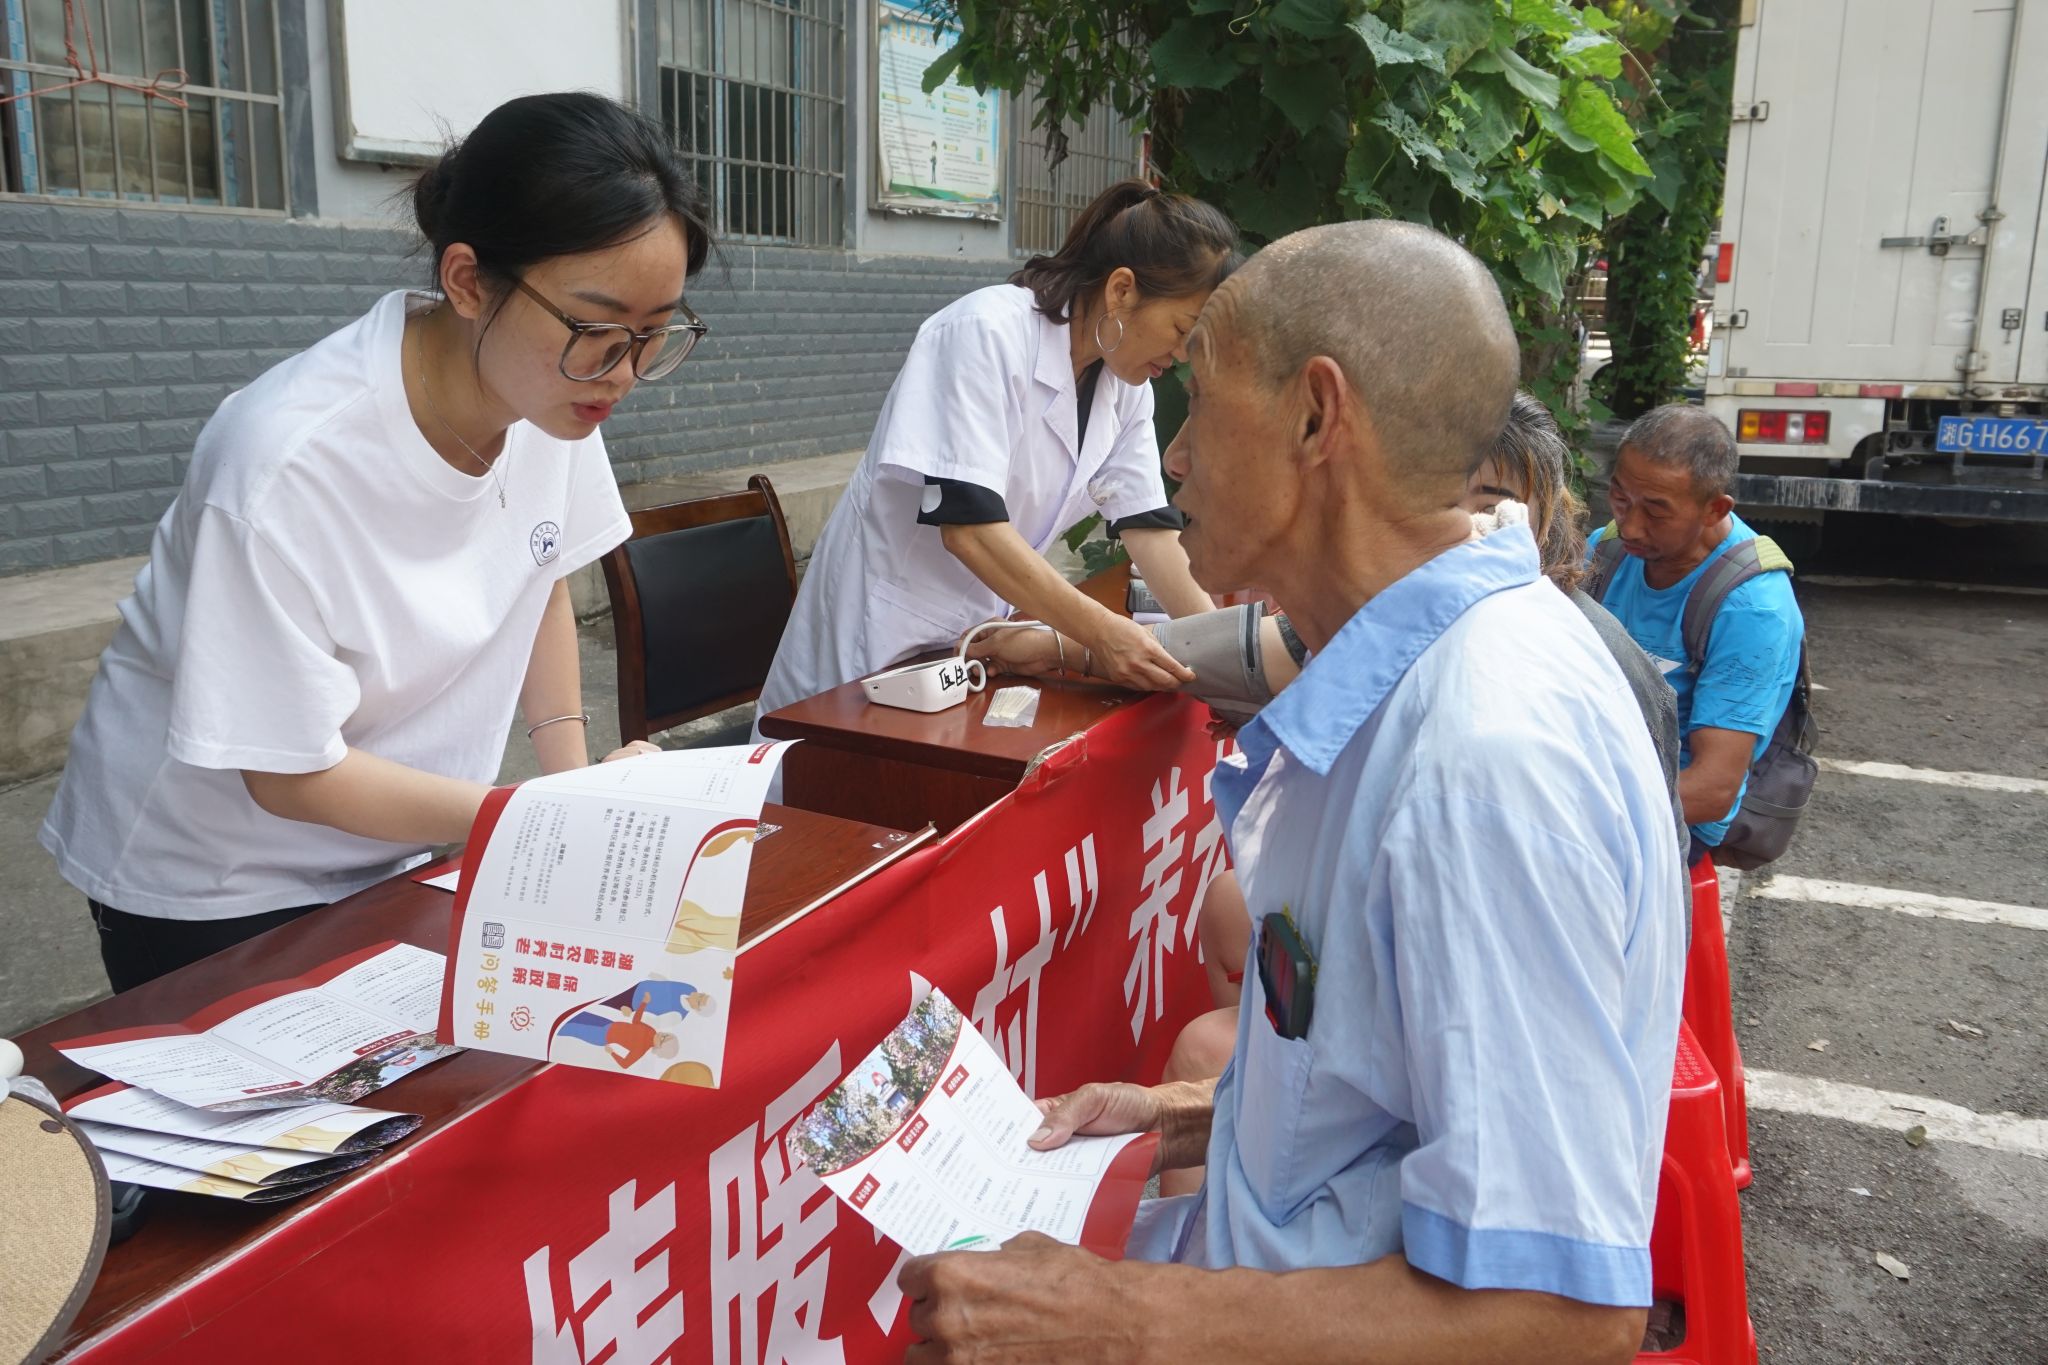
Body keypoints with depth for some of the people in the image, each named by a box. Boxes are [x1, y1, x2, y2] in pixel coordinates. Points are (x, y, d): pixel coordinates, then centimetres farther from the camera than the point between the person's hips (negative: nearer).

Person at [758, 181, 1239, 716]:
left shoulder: (1126, 382, 0)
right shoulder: (987, 333, -23)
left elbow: (1147, 524, -1)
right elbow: (968, 525, -29)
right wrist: (1098, 630, -35)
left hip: (981, 627, 7)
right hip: (881, 636, -6)